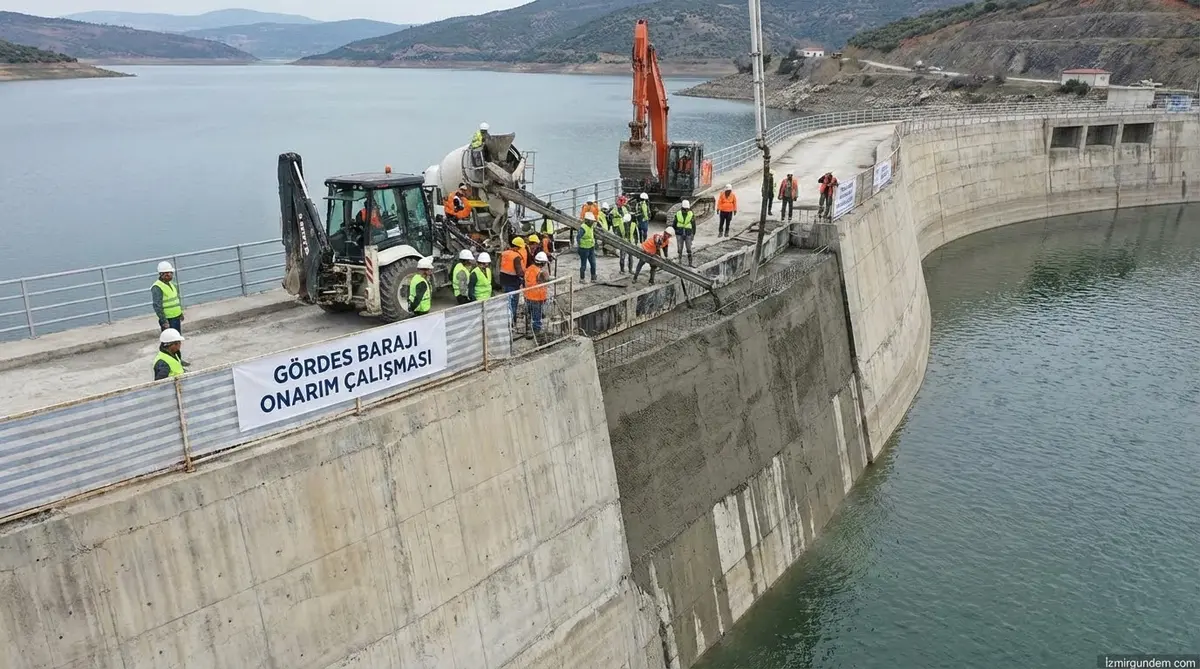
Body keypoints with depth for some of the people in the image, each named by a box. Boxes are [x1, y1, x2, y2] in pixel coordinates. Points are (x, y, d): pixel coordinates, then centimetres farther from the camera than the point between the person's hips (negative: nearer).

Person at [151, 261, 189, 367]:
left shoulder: (172, 284, 11)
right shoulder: (157, 288, -18)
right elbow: (157, 306, -22)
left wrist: (181, 313, 23)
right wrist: (164, 321, -24)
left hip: (176, 318, 9)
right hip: (168, 320, -9)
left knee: (177, 340, 18)